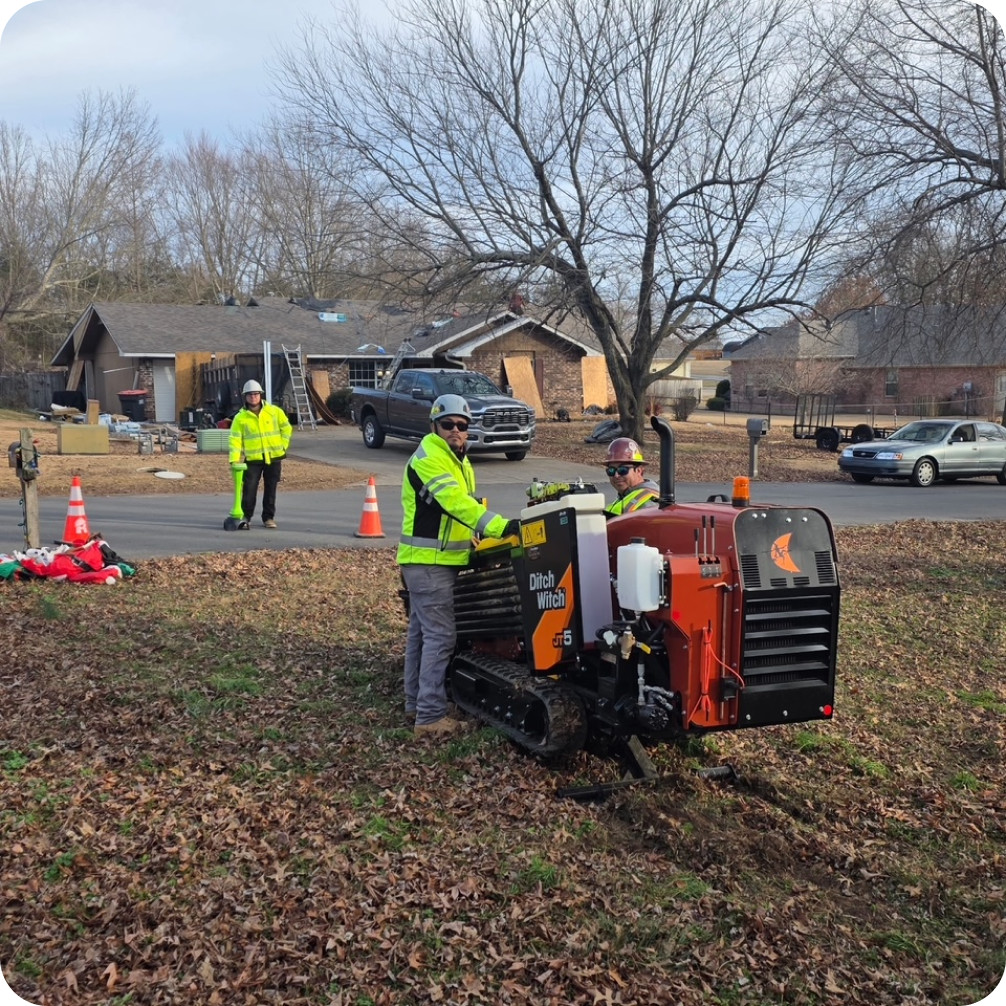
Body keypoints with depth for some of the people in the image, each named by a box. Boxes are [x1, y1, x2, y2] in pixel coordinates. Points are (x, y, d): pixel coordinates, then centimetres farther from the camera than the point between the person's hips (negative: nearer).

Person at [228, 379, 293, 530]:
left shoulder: (275, 411, 0)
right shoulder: (240, 417, -3)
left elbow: (287, 428, 9)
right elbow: (235, 439, -6)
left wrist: (282, 446, 1)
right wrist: (234, 460, -15)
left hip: (273, 457, 1)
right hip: (253, 459, -1)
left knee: (270, 489, 8)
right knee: (249, 489, -5)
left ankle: (268, 517, 19)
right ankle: (246, 517, 7)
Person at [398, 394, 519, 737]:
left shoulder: (458, 460, 15)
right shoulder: (429, 458, -18)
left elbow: (465, 503, 22)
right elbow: (456, 502, -31)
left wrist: (474, 540, 9)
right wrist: (501, 526, -40)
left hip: (439, 560, 10)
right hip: (428, 561, -10)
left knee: (421, 632, 15)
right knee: (440, 635, -11)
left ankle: (416, 704, 25)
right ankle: (430, 715, -8)